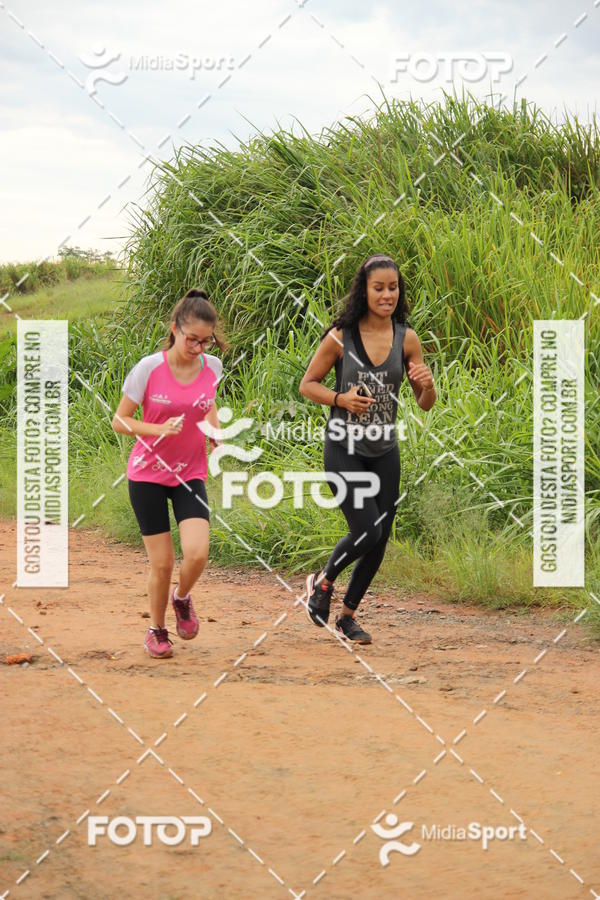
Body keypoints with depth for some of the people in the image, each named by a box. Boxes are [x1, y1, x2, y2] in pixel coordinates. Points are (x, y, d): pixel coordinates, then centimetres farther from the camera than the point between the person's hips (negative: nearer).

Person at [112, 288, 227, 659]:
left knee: (197, 553, -17)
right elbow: (120, 420, -8)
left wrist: (216, 432, -1)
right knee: (162, 563, -2)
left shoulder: (212, 367, -5)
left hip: (190, 473, 2)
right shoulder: (149, 369, -15)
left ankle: (182, 599, 17)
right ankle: (157, 629, 24)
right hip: (148, 474, -2)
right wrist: (160, 429, -24)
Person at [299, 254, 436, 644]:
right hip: (344, 449, -4)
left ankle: (348, 614, 26)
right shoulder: (341, 336, -9)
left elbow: (426, 404, 5)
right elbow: (307, 384, 1)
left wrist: (427, 385, -18)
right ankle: (323, 581, 15)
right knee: (366, 530, -14)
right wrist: (340, 398, -17)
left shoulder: (407, 338, -1)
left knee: (380, 540, 7)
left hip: (385, 451, 4)